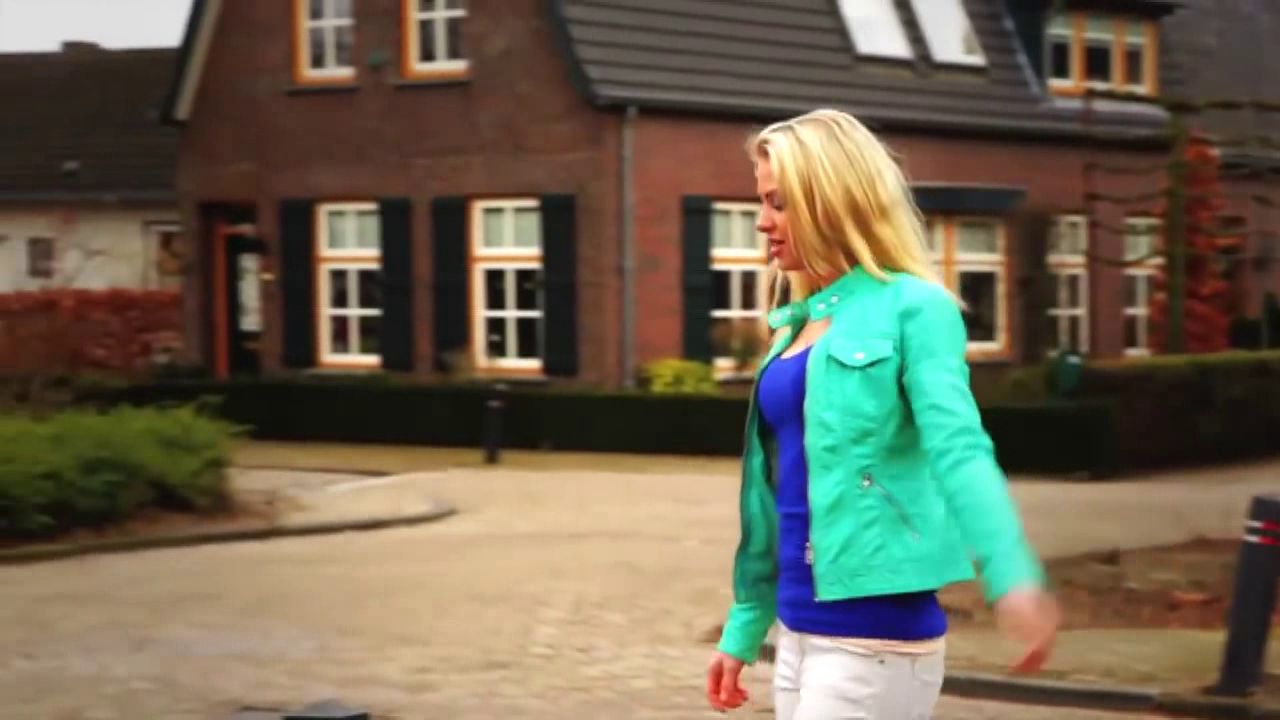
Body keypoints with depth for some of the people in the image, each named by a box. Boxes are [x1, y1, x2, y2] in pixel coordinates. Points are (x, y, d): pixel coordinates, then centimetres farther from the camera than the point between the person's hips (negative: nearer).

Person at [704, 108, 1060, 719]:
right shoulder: (795, 325, 13)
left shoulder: (913, 308, -8)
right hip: (799, 632, 7)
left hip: (874, 636, -7)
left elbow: (958, 447, -23)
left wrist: (1013, 578, -38)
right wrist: (744, 629, 22)